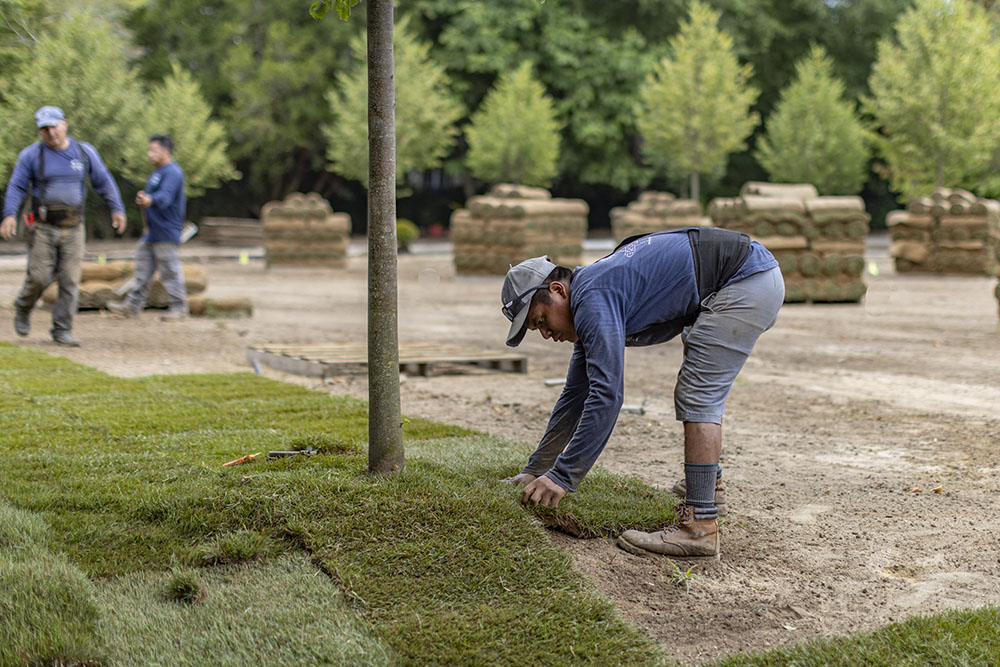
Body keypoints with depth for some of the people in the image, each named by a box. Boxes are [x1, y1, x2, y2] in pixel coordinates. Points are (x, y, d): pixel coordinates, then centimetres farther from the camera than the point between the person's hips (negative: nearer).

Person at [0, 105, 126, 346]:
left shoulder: (84, 152, 4)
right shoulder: (31, 155, -2)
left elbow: (104, 182, 9)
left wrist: (117, 209, 0)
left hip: (73, 228, 2)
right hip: (43, 227, -2)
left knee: (70, 280, -3)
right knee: (39, 277, -6)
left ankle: (62, 331, 4)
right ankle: (23, 309, 24)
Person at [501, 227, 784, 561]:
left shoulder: (593, 299, -18)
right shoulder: (590, 307, 12)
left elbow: (607, 395, -25)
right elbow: (576, 396, 20)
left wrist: (562, 476, -22)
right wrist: (535, 471, 21)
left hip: (748, 280, -11)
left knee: (697, 398, -12)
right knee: (699, 394, 25)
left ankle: (700, 526, -13)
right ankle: (708, 481, 43)